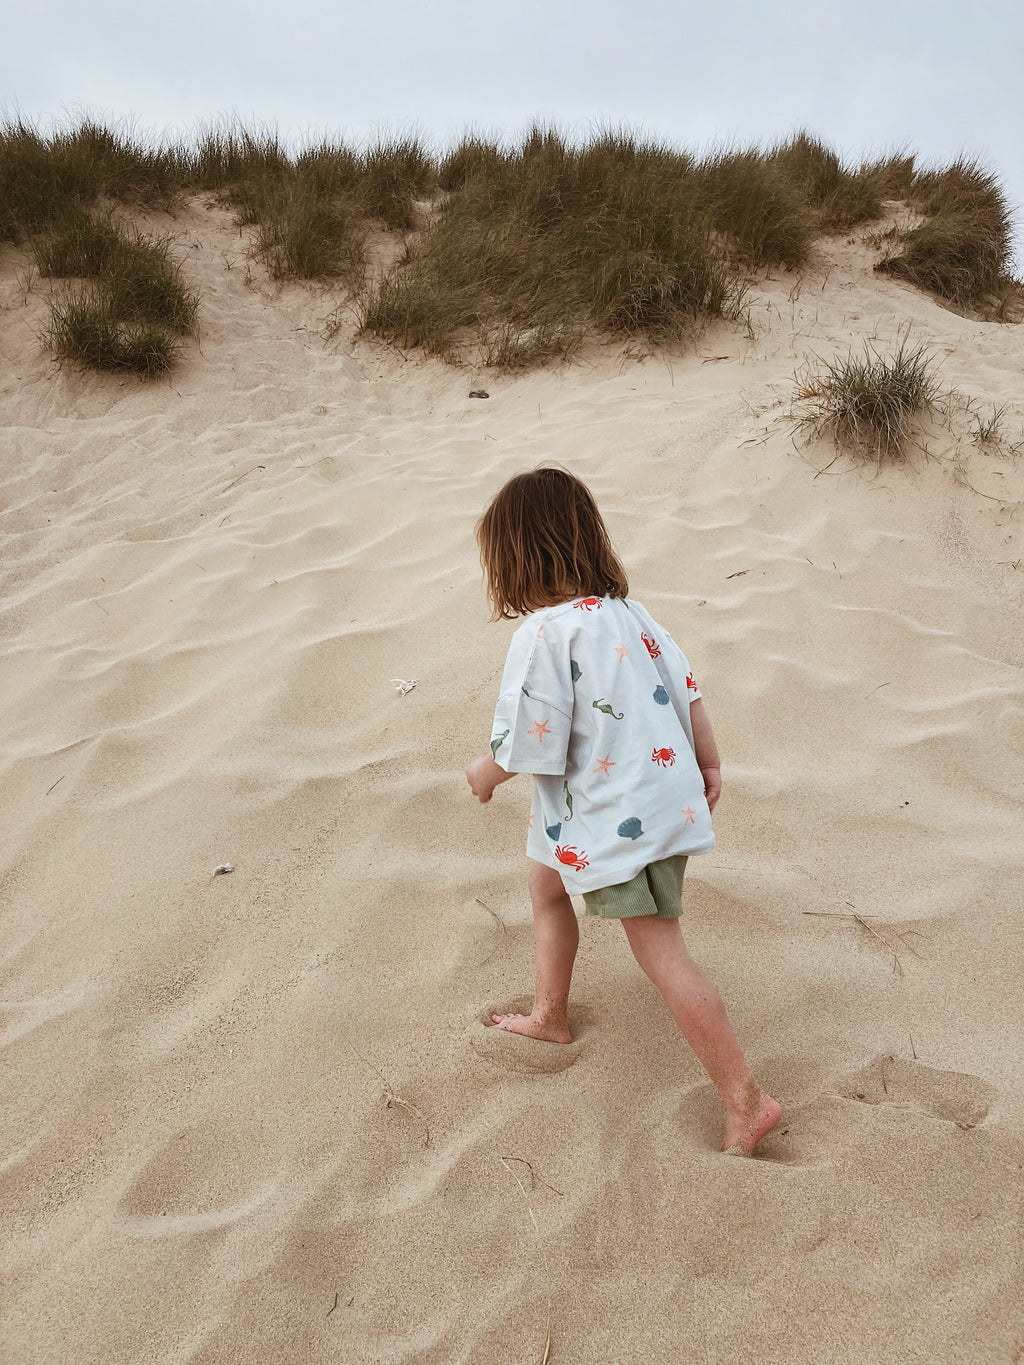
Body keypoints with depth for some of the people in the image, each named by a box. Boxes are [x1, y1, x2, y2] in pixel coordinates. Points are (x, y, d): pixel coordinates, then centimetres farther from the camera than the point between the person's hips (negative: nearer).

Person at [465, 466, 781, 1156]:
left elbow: (524, 749, -18)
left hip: (620, 819, -9)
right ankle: (549, 1015, 45)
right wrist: (709, 763, 18)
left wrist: (484, 773, 2)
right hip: (664, 795, 9)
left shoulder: (544, 633, -21)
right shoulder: (625, 610, 3)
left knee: (662, 953, 0)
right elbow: (687, 687, 8)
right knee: (546, 883, 27)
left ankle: (748, 1101, 9)